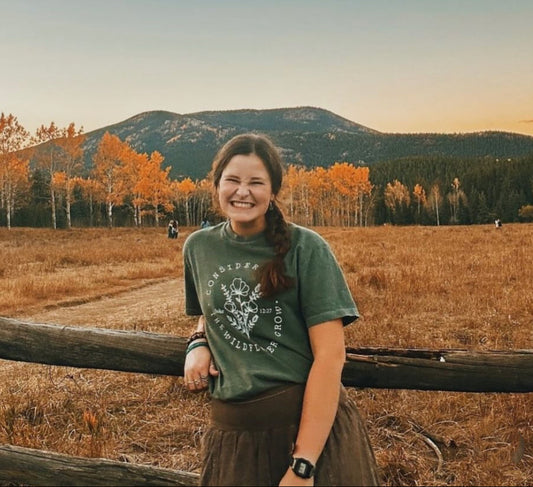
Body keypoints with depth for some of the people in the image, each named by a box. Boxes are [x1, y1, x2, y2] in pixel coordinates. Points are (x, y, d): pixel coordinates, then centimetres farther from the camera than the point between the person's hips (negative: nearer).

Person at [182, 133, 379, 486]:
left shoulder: (305, 248, -9)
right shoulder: (198, 247, 4)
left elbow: (330, 354, -15)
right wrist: (198, 343, 0)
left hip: (314, 423, -4)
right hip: (232, 432, 4)